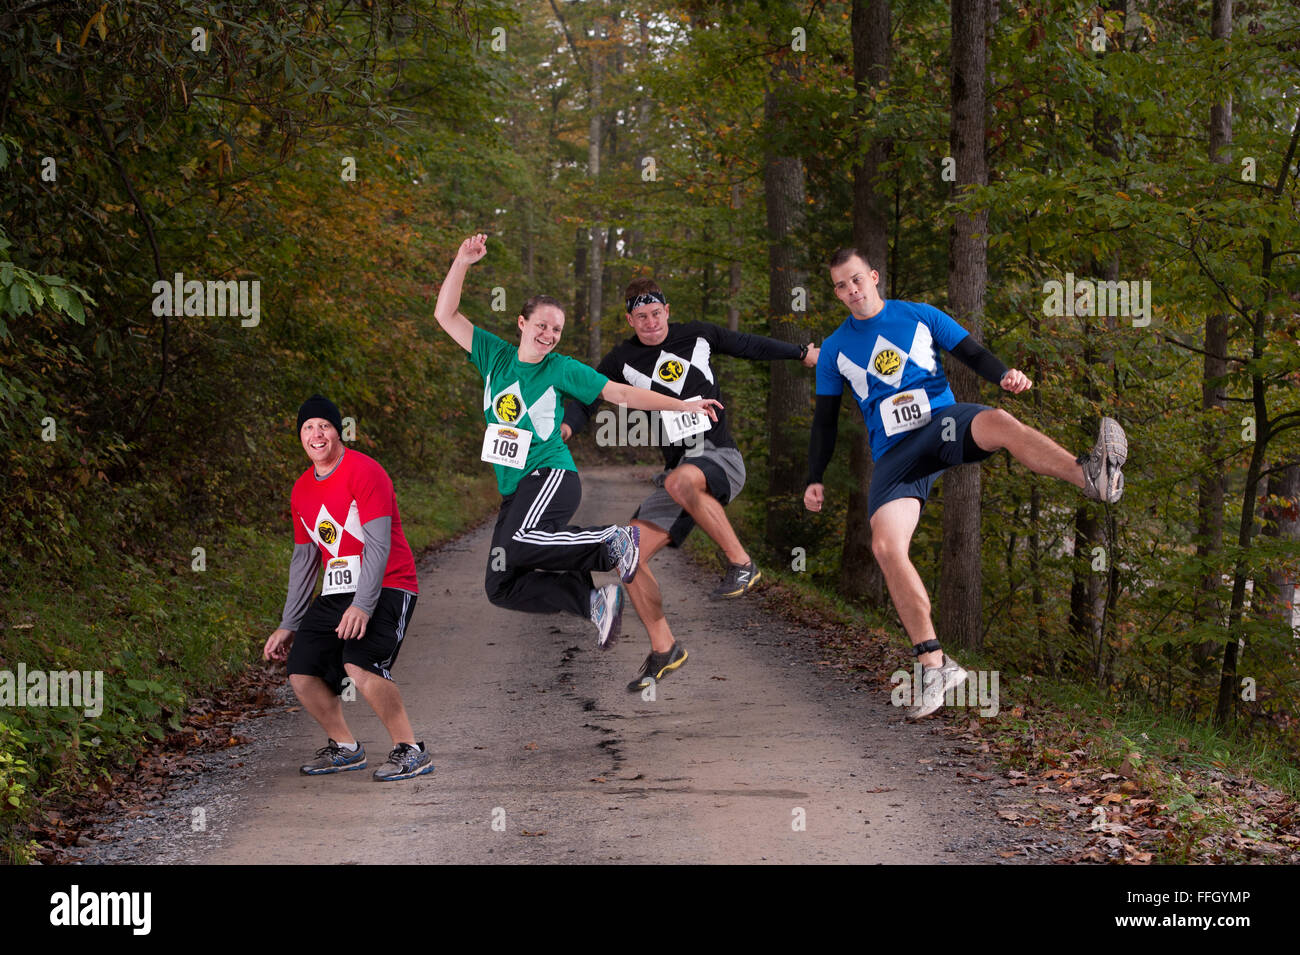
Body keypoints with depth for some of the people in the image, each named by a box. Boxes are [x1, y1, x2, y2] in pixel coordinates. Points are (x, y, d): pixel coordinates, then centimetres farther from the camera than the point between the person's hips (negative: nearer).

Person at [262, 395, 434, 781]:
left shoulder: (364, 472, -12)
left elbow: (378, 546, -18)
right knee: (302, 674, -2)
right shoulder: (302, 490, 12)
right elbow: (303, 559, 20)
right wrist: (288, 625, 18)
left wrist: (362, 606, -28)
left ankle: (411, 751, -15)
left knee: (360, 664, -28)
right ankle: (344, 748, 20)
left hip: (385, 588, -8)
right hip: (336, 592, 8)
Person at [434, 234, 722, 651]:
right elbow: (446, 315, 6)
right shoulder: (495, 356, 11)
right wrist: (462, 263, -7)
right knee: (501, 587, -8)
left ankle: (614, 542, -21)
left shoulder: (561, 369, 4)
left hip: (551, 475, -5)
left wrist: (683, 406, 2)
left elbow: (620, 393, 6)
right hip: (514, 491, 5)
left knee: (515, 546, -36)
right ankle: (593, 600, -2)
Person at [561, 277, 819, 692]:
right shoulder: (623, 359, 7)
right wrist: (566, 425, -19)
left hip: (721, 460, -4)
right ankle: (664, 650, 4)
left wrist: (803, 353, 27)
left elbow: (749, 346, 21)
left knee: (681, 481, -40)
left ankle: (741, 564, -25)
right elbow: (585, 398, 3)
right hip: (678, 469, 4)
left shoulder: (698, 335, 6)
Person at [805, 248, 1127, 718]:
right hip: (894, 451, 1)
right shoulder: (835, 349, 15)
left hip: (943, 420, -1)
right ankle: (934, 665, -19)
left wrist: (1004, 375, -14)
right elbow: (825, 420, 18)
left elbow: (971, 353, 7)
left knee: (999, 422, -37)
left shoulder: (920, 316, 13)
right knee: (885, 546, -24)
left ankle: (1092, 476, -64)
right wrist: (815, 479, 9)